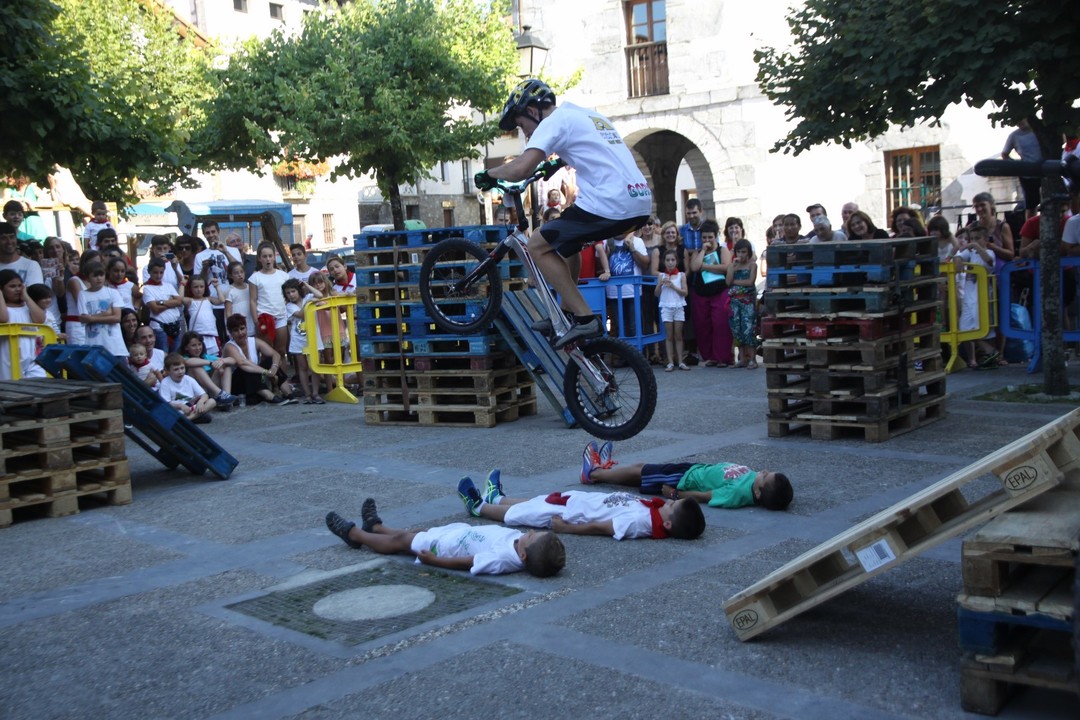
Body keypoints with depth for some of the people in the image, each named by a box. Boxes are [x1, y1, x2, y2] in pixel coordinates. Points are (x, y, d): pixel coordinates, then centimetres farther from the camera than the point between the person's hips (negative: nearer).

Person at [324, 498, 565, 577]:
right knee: (417, 532, 29)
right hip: (461, 533, 7)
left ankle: (354, 533, 42)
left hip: (444, 545, -7)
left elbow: (464, 563, -30)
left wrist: (432, 560, -22)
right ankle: (375, 527, 57)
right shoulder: (519, 542, -26)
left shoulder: (502, 559, -44)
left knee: (399, 540, 15)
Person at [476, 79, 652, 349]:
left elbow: (520, 169, -15)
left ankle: (585, 319, -3)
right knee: (567, 238, 28)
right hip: (642, 206, 9)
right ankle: (566, 313, 28)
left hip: (610, 206, -9)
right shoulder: (591, 115, 25)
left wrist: (489, 174, 4)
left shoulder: (554, 121, -1)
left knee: (539, 245, 4)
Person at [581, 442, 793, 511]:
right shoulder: (753, 479, -20)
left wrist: (674, 494, -18)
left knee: (636, 472, 15)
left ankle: (593, 472, 42)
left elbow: (702, 496, -28)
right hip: (696, 468, 7)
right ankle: (608, 466, 55)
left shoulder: (738, 493, -40)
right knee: (641, 467, 26)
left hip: (685, 478, -7)